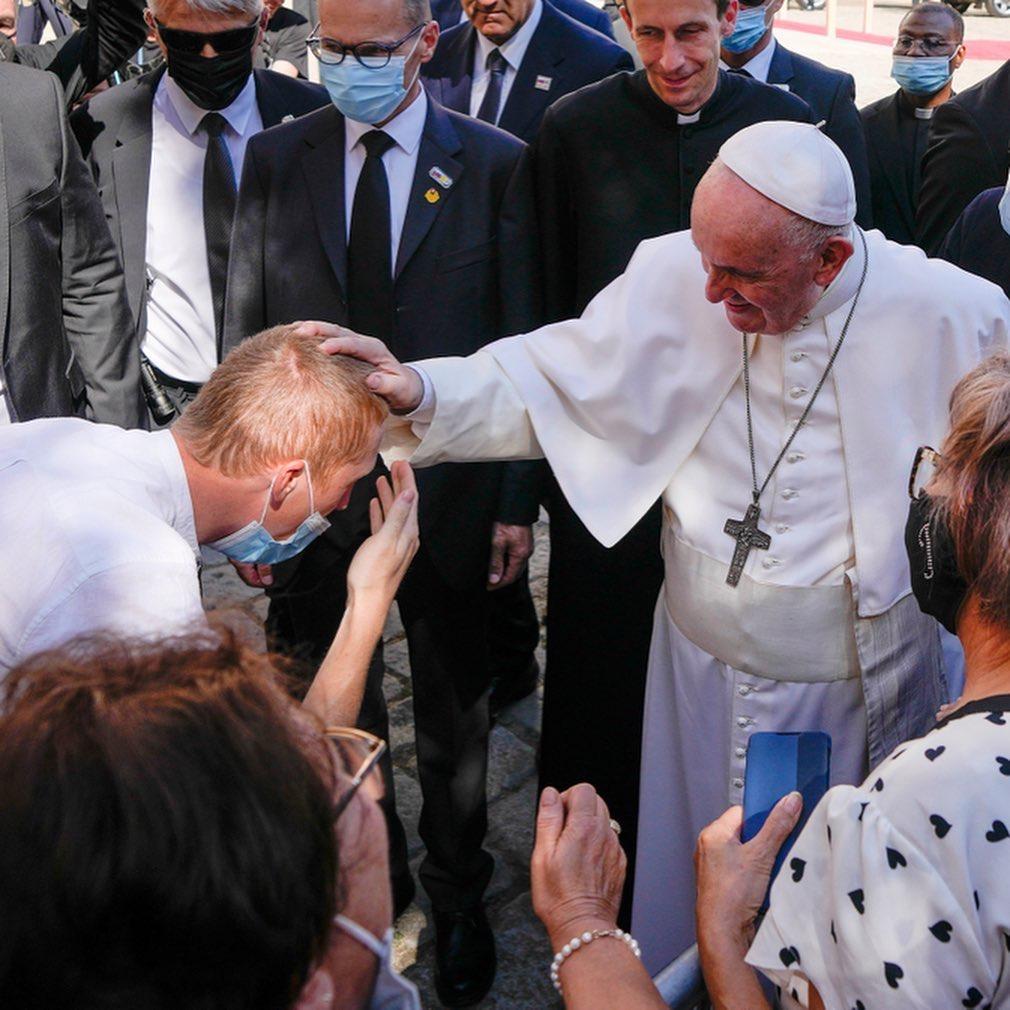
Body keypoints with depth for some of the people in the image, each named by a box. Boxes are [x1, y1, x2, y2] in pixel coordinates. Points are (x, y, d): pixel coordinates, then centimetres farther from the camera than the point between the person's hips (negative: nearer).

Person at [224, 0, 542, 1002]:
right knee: (338, 714, 18)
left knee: (454, 720, 17)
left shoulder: (496, 164, -5)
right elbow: (248, 337, 1)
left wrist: (518, 502, -6)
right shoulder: (275, 158, 0)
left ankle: (457, 892, 40)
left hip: (450, 490, -1)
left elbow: (523, 346, -4)